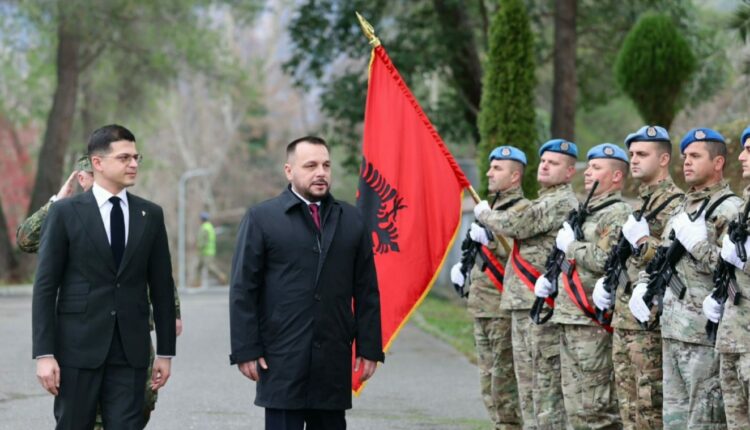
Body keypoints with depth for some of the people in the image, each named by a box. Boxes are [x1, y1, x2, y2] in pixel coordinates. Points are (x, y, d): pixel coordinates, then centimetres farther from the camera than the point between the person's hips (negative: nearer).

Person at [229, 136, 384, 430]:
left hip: (334, 361, 3)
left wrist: (369, 348, 6)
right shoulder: (261, 218, 1)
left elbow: (367, 292, 11)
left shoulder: (351, 220, 10)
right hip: (282, 360, -3)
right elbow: (242, 291, -2)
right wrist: (246, 351, -8)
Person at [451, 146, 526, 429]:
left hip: (504, 309, -10)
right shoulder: (492, 208, 20)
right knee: (488, 380, 12)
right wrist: (464, 266, 14)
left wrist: (489, 238, -25)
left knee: (504, 380, -8)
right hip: (482, 308, 10)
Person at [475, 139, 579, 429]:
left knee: (547, 383, -8)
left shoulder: (561, 203, -12)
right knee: (527, 382, 13)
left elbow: (511, 225, -18)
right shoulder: (544, 202, 21)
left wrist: (483, 212, 0)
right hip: (521, 305, 10)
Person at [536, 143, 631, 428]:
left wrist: (571, 245, -11)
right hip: (569, 319, 10)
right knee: (575, 405, 11)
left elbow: (605, 260, -24)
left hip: (594, 322, -10)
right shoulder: (585, 211, 21)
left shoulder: (617, 214, -10)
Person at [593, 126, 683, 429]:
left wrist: (643, 240, -23)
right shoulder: (637, 204, 19)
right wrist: (606, 280, 14)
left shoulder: (675, 204, -10)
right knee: (628, 405, 11)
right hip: (622, 319, 9)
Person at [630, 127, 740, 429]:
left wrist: (697, 243, -19)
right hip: (672, 330, 9)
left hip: (706, 334, -9)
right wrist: (645, 285, 9)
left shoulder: (731, 210, -9)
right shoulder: (683, 209, 18)